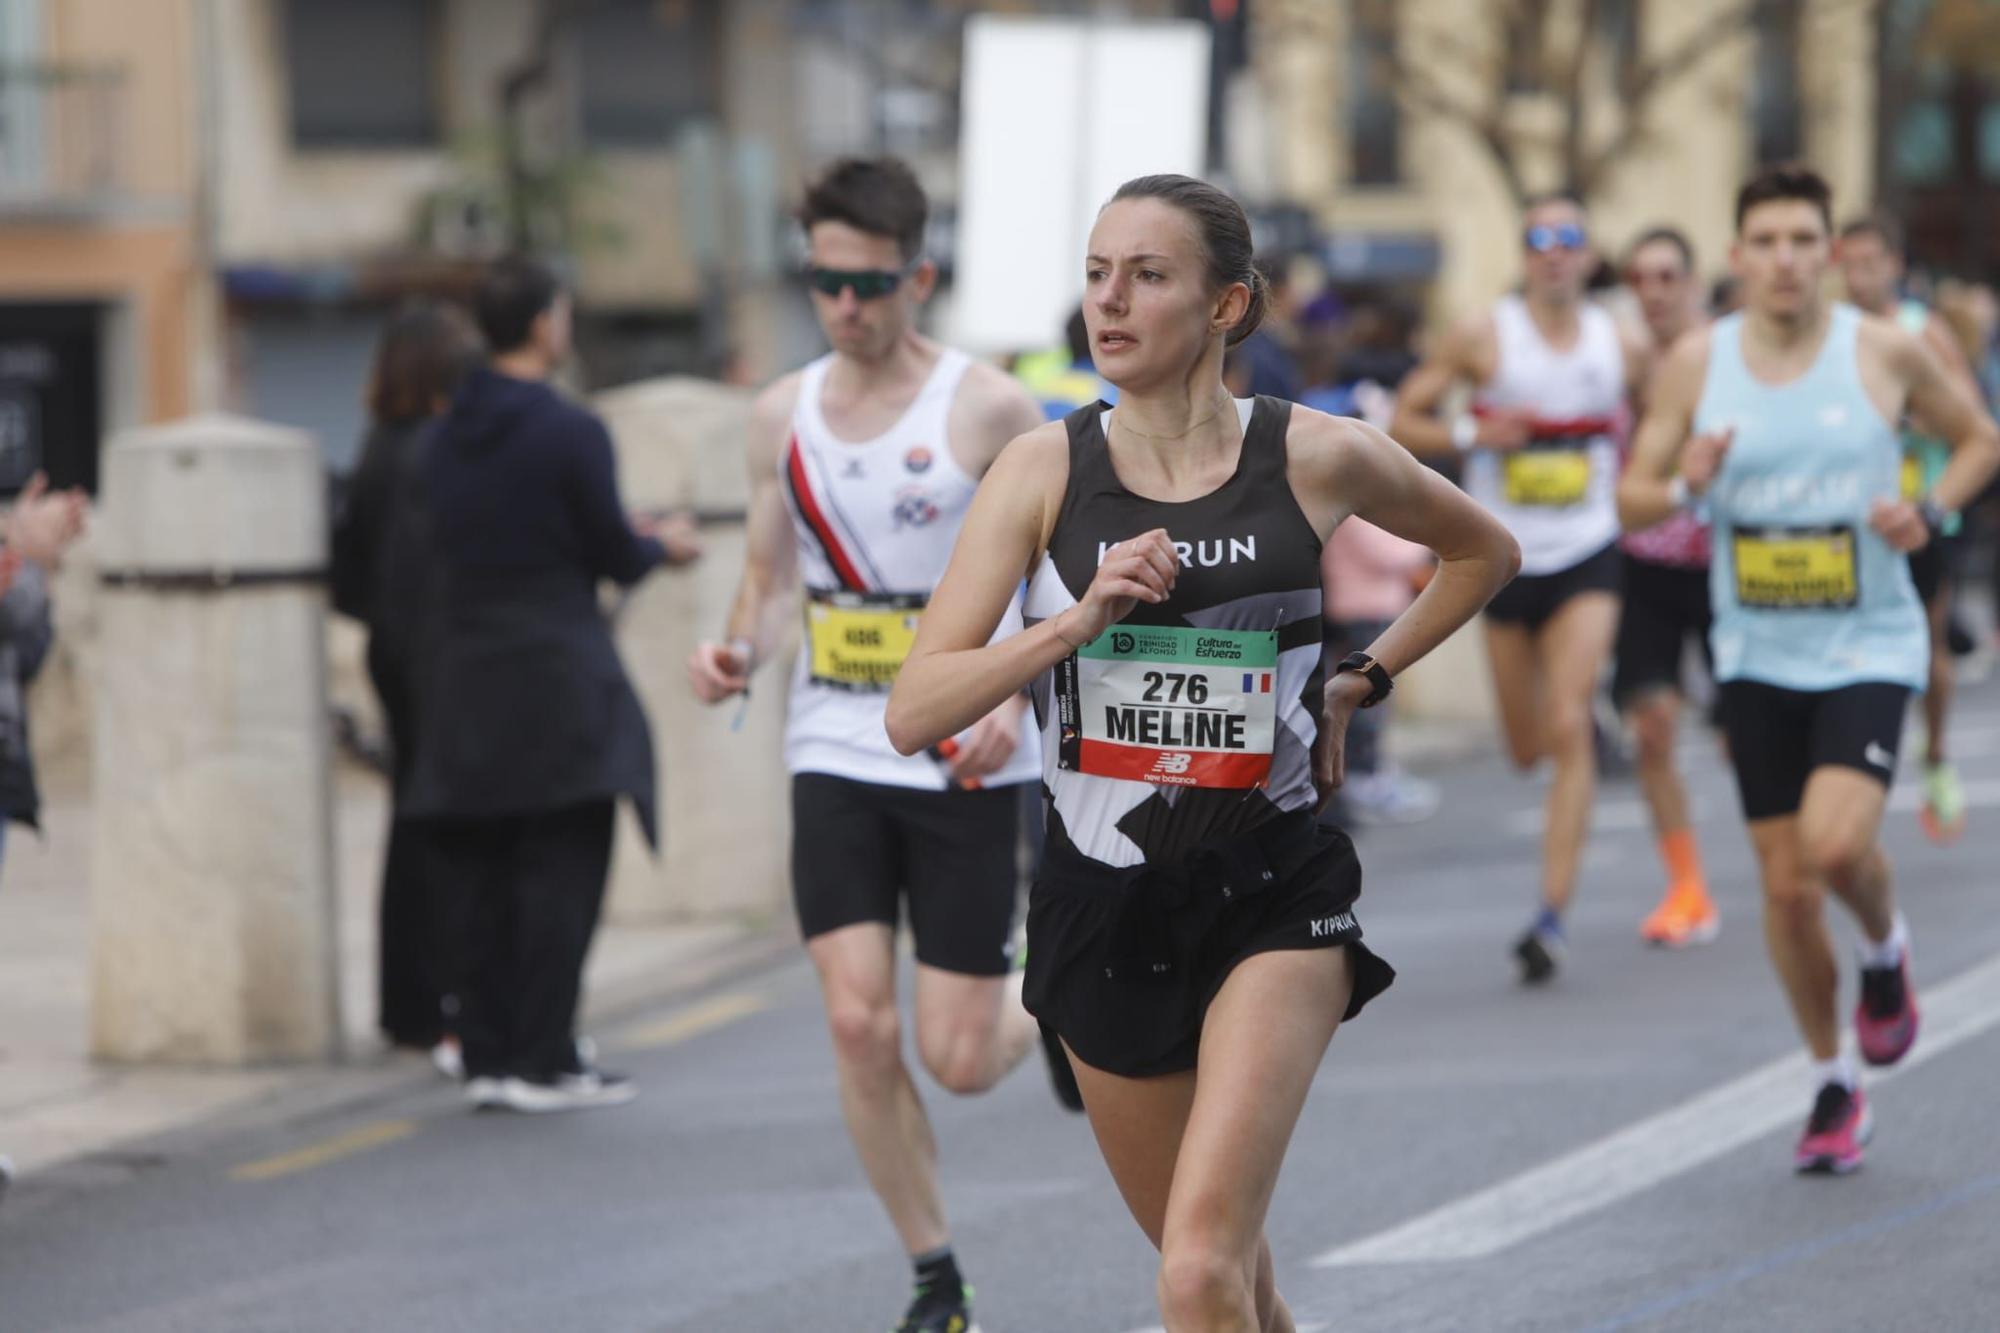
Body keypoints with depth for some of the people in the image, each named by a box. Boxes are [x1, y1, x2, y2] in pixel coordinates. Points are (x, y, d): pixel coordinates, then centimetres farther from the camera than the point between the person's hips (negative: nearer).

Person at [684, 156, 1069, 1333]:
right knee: (859, 1025, -9)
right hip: (836, 757, 3)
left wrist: (1013, 702, -19)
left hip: (967, 765, -3)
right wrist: (740, 653, -7)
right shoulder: (784, 415, 6)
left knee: (959, 1057, -3)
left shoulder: (988, 409, -8)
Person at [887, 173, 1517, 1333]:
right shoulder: (1045, 470, -3)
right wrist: (1076, 620, -22)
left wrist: (1360, 683, 8)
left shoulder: (1317, 458, -5)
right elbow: (913, 713, -10)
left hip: (1273, 899, -3)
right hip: (1104, 903, 3)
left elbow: (1487, 553, 16)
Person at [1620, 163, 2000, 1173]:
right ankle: (1832, 1086, 23)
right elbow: (1631, 497, 4)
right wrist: (1682, 487, -18)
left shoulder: (1884, 352, -6)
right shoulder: (1695, 364, -1)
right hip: (1757, 659, 3)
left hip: (1869, 647, -3)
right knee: (1785, 884, 4)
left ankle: (1886, 947, 12)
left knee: (1835, 843, -23)